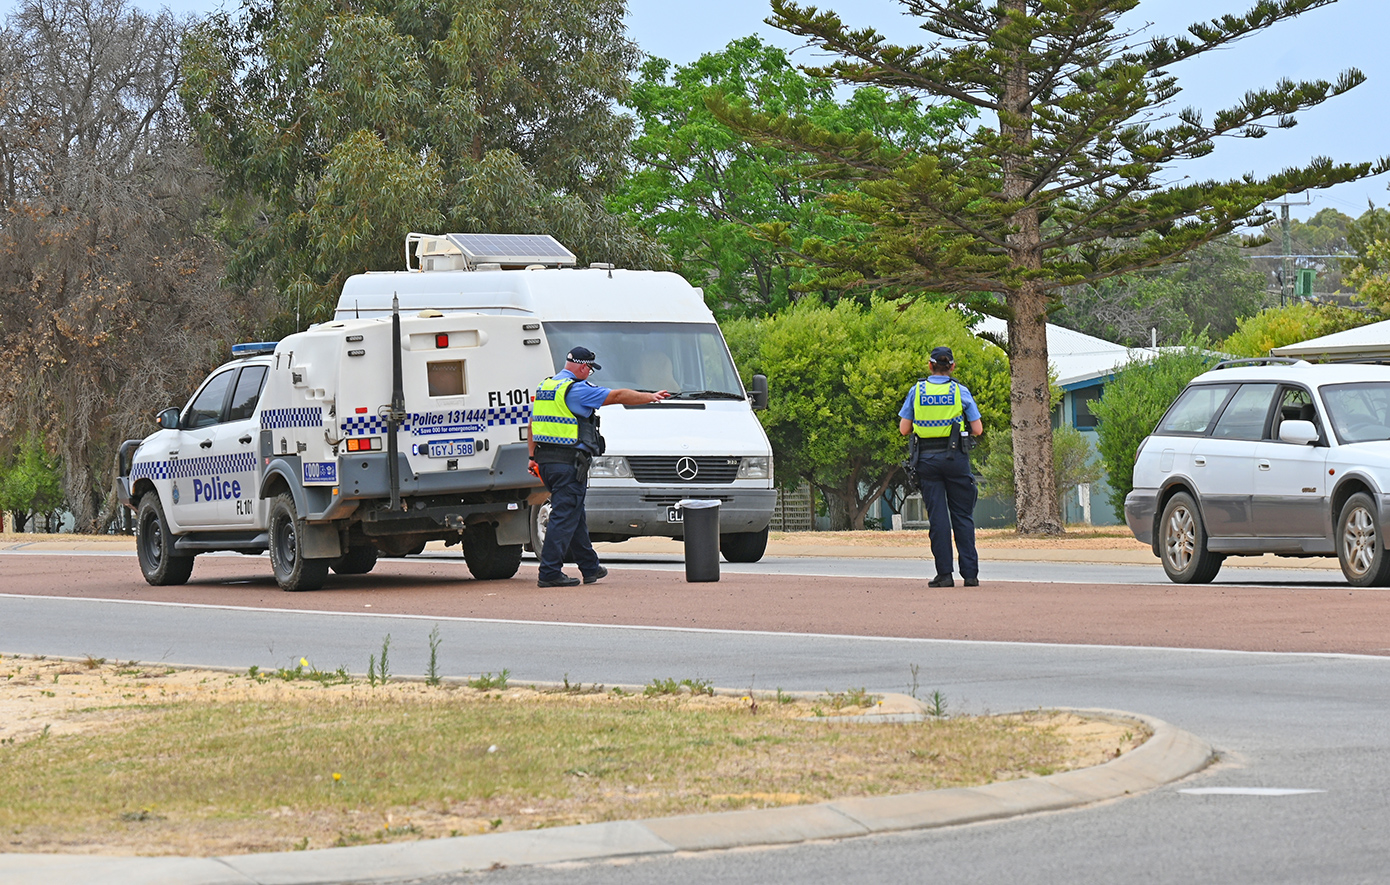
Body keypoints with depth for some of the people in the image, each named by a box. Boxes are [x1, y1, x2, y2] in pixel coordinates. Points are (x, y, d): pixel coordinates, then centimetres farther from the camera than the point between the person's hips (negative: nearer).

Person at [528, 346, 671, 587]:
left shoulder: (544, 387, 15)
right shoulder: (578, 389, -11)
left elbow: (533, 423, 19)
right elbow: (618, 396, -7)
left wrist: (533, 456, 20)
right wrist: (651, 397, 2)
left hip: (545, 460, 9)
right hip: (569, 463, -9)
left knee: (574, 514, 16)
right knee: (564, 516, -6)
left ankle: (590, 567, 24)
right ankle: (549, 573, -9)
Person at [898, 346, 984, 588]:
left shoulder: (916, 391, 2)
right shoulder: (960, 391, -1)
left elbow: (904, 429, 2)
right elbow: (977, 430, -1)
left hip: (927, 458, 1)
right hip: (955, 457, -1)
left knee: (937, 517, 2)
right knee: (962, 515, 5)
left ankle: (944, 574, -2)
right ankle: (970, 573, 2)